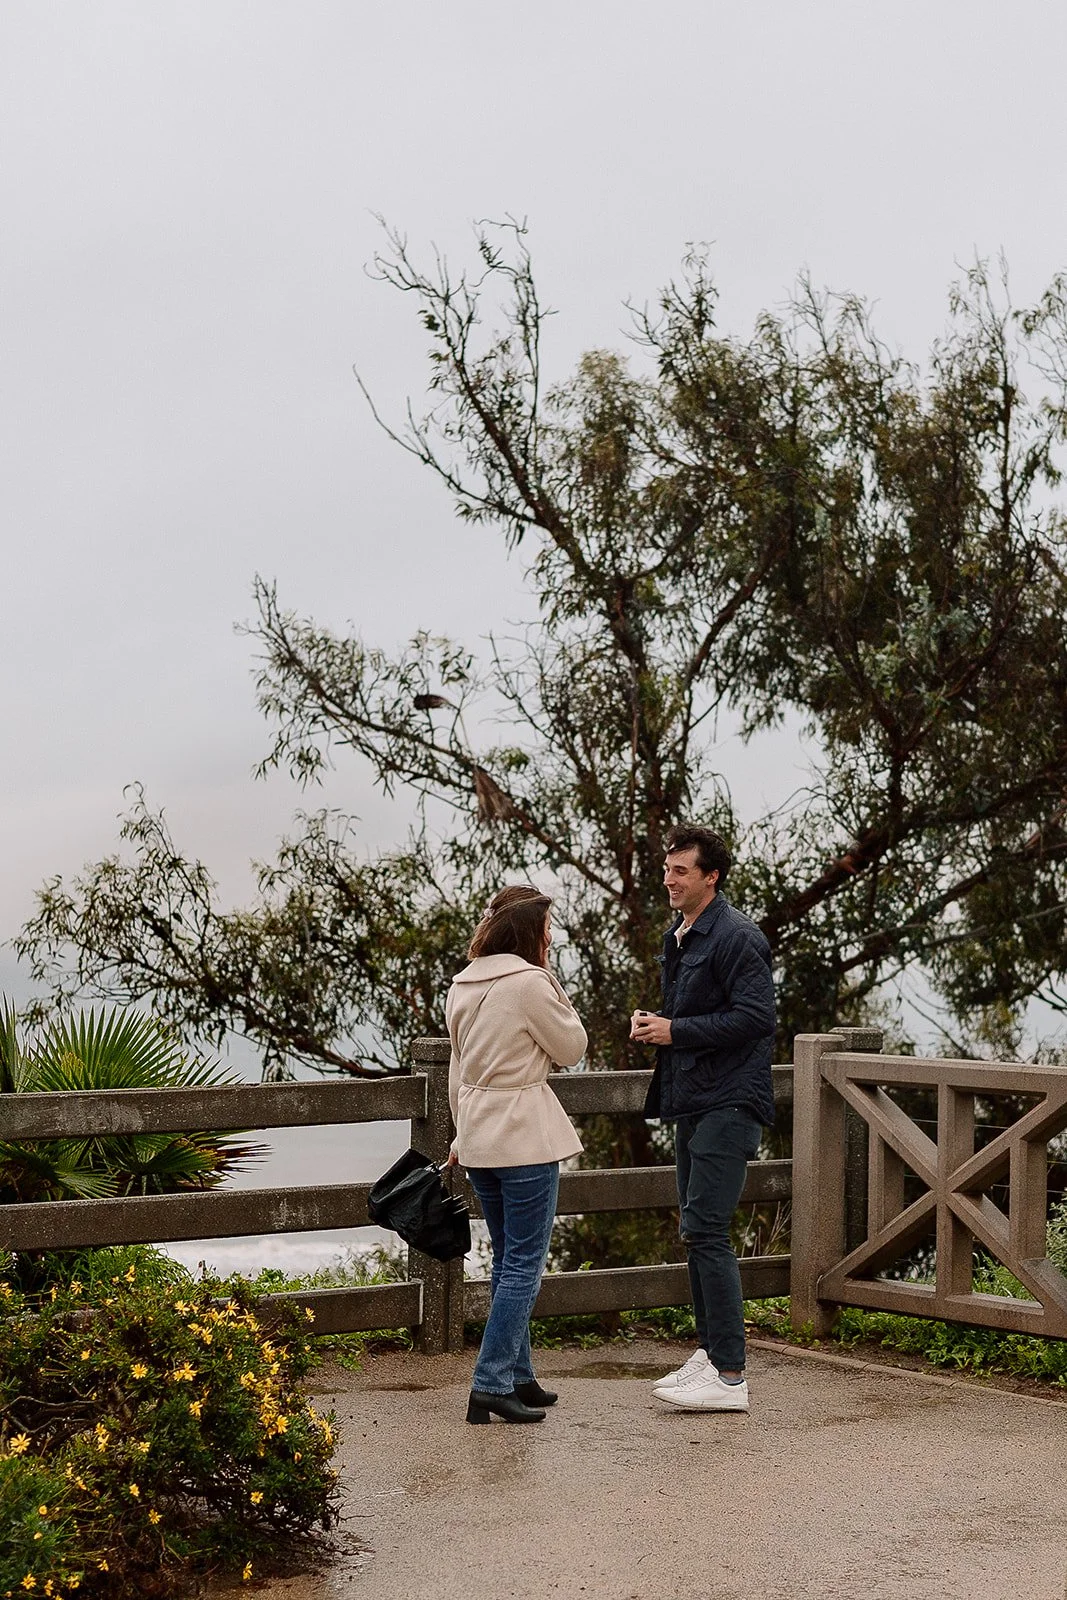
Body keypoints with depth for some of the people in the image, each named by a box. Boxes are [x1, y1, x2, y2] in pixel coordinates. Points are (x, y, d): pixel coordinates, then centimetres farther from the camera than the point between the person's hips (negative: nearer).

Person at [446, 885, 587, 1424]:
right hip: (524, 1137, -8)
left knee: (508, 1261, 17)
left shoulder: (463, 985, 10)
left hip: (478, 1137, 8)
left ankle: (517, 1377, 23)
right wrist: (553, 987, 0)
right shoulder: (529, 983, -15)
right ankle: (490, 1385, -7)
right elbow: (571, 1048, -5)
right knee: (524, 1265, -4)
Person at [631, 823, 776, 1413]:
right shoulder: (678, 938, 17)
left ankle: (729, 1376, -10)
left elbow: (756, 1016, -21)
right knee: (697, 1229, 14)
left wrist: (676, 1031, -18)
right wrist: (653, 1022, 6)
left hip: (728, 1102, -10)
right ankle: (709, 1353, 25)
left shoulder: (736, 937, -13)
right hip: (692, 1100, 10)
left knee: (705, 1230, -13)